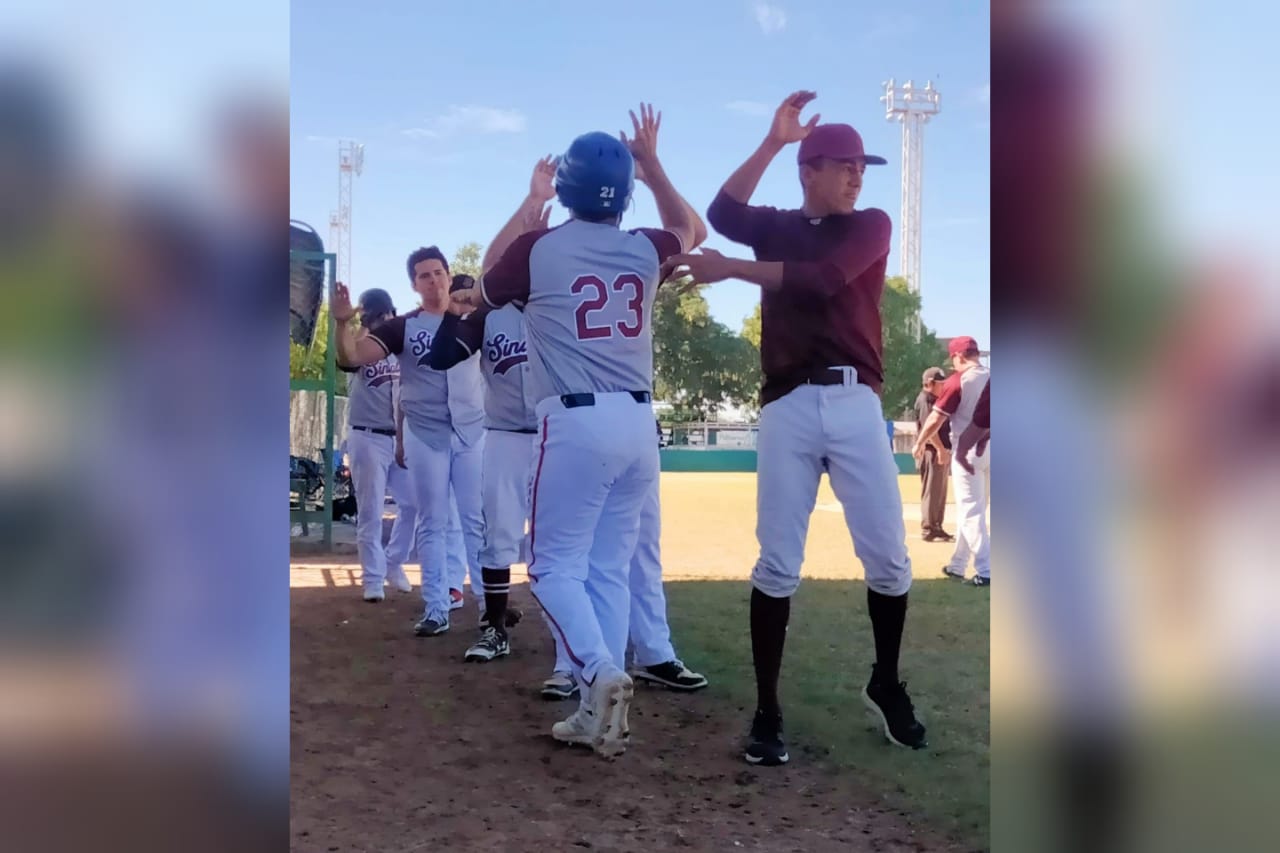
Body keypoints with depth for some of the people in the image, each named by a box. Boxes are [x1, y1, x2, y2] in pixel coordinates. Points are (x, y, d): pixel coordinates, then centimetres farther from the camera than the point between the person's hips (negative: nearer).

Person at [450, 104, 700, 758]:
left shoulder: (536, 248, -3)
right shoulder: (644, 250, 7)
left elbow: (476, 299, 17)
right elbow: (688, 229, 33)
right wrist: (651, 160, 32)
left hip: (577, 424, -4)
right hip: (637, 424, 5)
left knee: (554, 564, 4)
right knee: (608, 569, 10)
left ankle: (601, 672, -18)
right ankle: (598, 710, 11)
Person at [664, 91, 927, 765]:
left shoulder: (871, 225, 9)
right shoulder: (776, 228, 14)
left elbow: (823, 278, -11)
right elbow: (722, 214, -9)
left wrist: (728, 268, -13)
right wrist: (773, 141, -7)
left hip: (855, 405, 0)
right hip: (787, 407, 0)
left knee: (888, 557, 1)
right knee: (778, 563, -2)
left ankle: (886, 685, 25)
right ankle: (767, 710, 7)